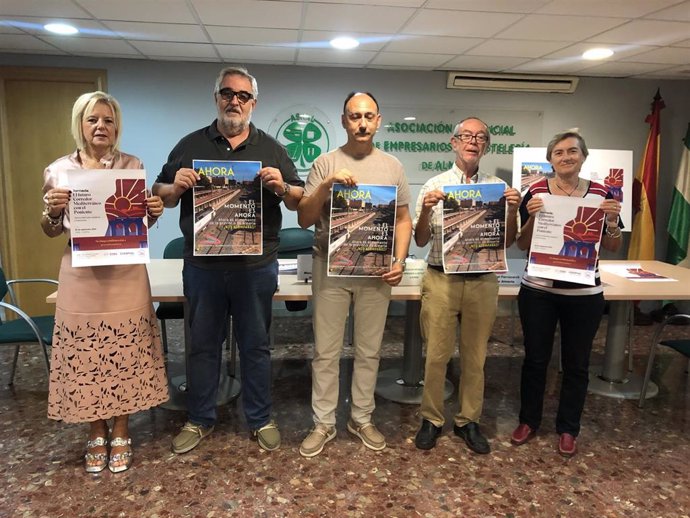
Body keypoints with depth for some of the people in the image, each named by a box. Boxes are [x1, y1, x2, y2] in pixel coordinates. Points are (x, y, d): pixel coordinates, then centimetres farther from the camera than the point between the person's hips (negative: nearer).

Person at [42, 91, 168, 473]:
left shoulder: (133, 166, 3)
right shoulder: (58, 170, 3)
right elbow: (52, 231, 8)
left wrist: (154, 213, -12)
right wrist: (53, 212, -13)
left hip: (126, 276, 0)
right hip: (81, 277, 0)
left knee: (126, 355, 7)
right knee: (85, 357, 8)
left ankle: (121, 434, 26)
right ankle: (96, 435, 28)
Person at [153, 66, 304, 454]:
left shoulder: (271, 149, 7)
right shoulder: (191, 145, 8)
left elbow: (299, 200, 4)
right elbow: (162, 196, 10)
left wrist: (281, 186, -17)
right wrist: (176, 186, -12)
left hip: (256, 265, 0)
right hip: (202, 265, 1)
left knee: (256, 345, 10)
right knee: (203, 344, 12)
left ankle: (261, 419, 27)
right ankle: (200, 420, 30)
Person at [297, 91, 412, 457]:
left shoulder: (392, 166, 6)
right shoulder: (325, 164, -1)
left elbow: (403, 219, 9)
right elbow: (304, 220, -5)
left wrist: (399, 260, -5)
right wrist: (326, 184, -19)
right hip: (330, 268, -1)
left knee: (369, 351, 11)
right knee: (326, 351, 5)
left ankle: (362, 419, 28)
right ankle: (323, 423, 21)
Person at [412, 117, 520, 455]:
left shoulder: (498, 187, 6)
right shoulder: (434, 186, 1)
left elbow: (507, 243, 6)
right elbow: (420, 241, 0)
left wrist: (513, 211, -11)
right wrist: (426, 210, -17)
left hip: (483, 281, 2)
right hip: (441, 279, -1)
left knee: (475, 356, 12)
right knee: (436, 354, 6)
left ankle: (469, 420, 29)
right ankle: (432, 419, 24)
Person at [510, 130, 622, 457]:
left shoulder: (601, 194, 1)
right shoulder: (536, 192, -2)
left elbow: (613, 248, 5)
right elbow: (522, 244, 0)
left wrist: (612, 221, -13)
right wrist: (532, 217, -17)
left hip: (584, 294, 1)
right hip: (538, 291, 0)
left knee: (576, 363, 11)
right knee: (535, 358, 11)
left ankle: (568, 428, 29)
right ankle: (528, 420, 30)